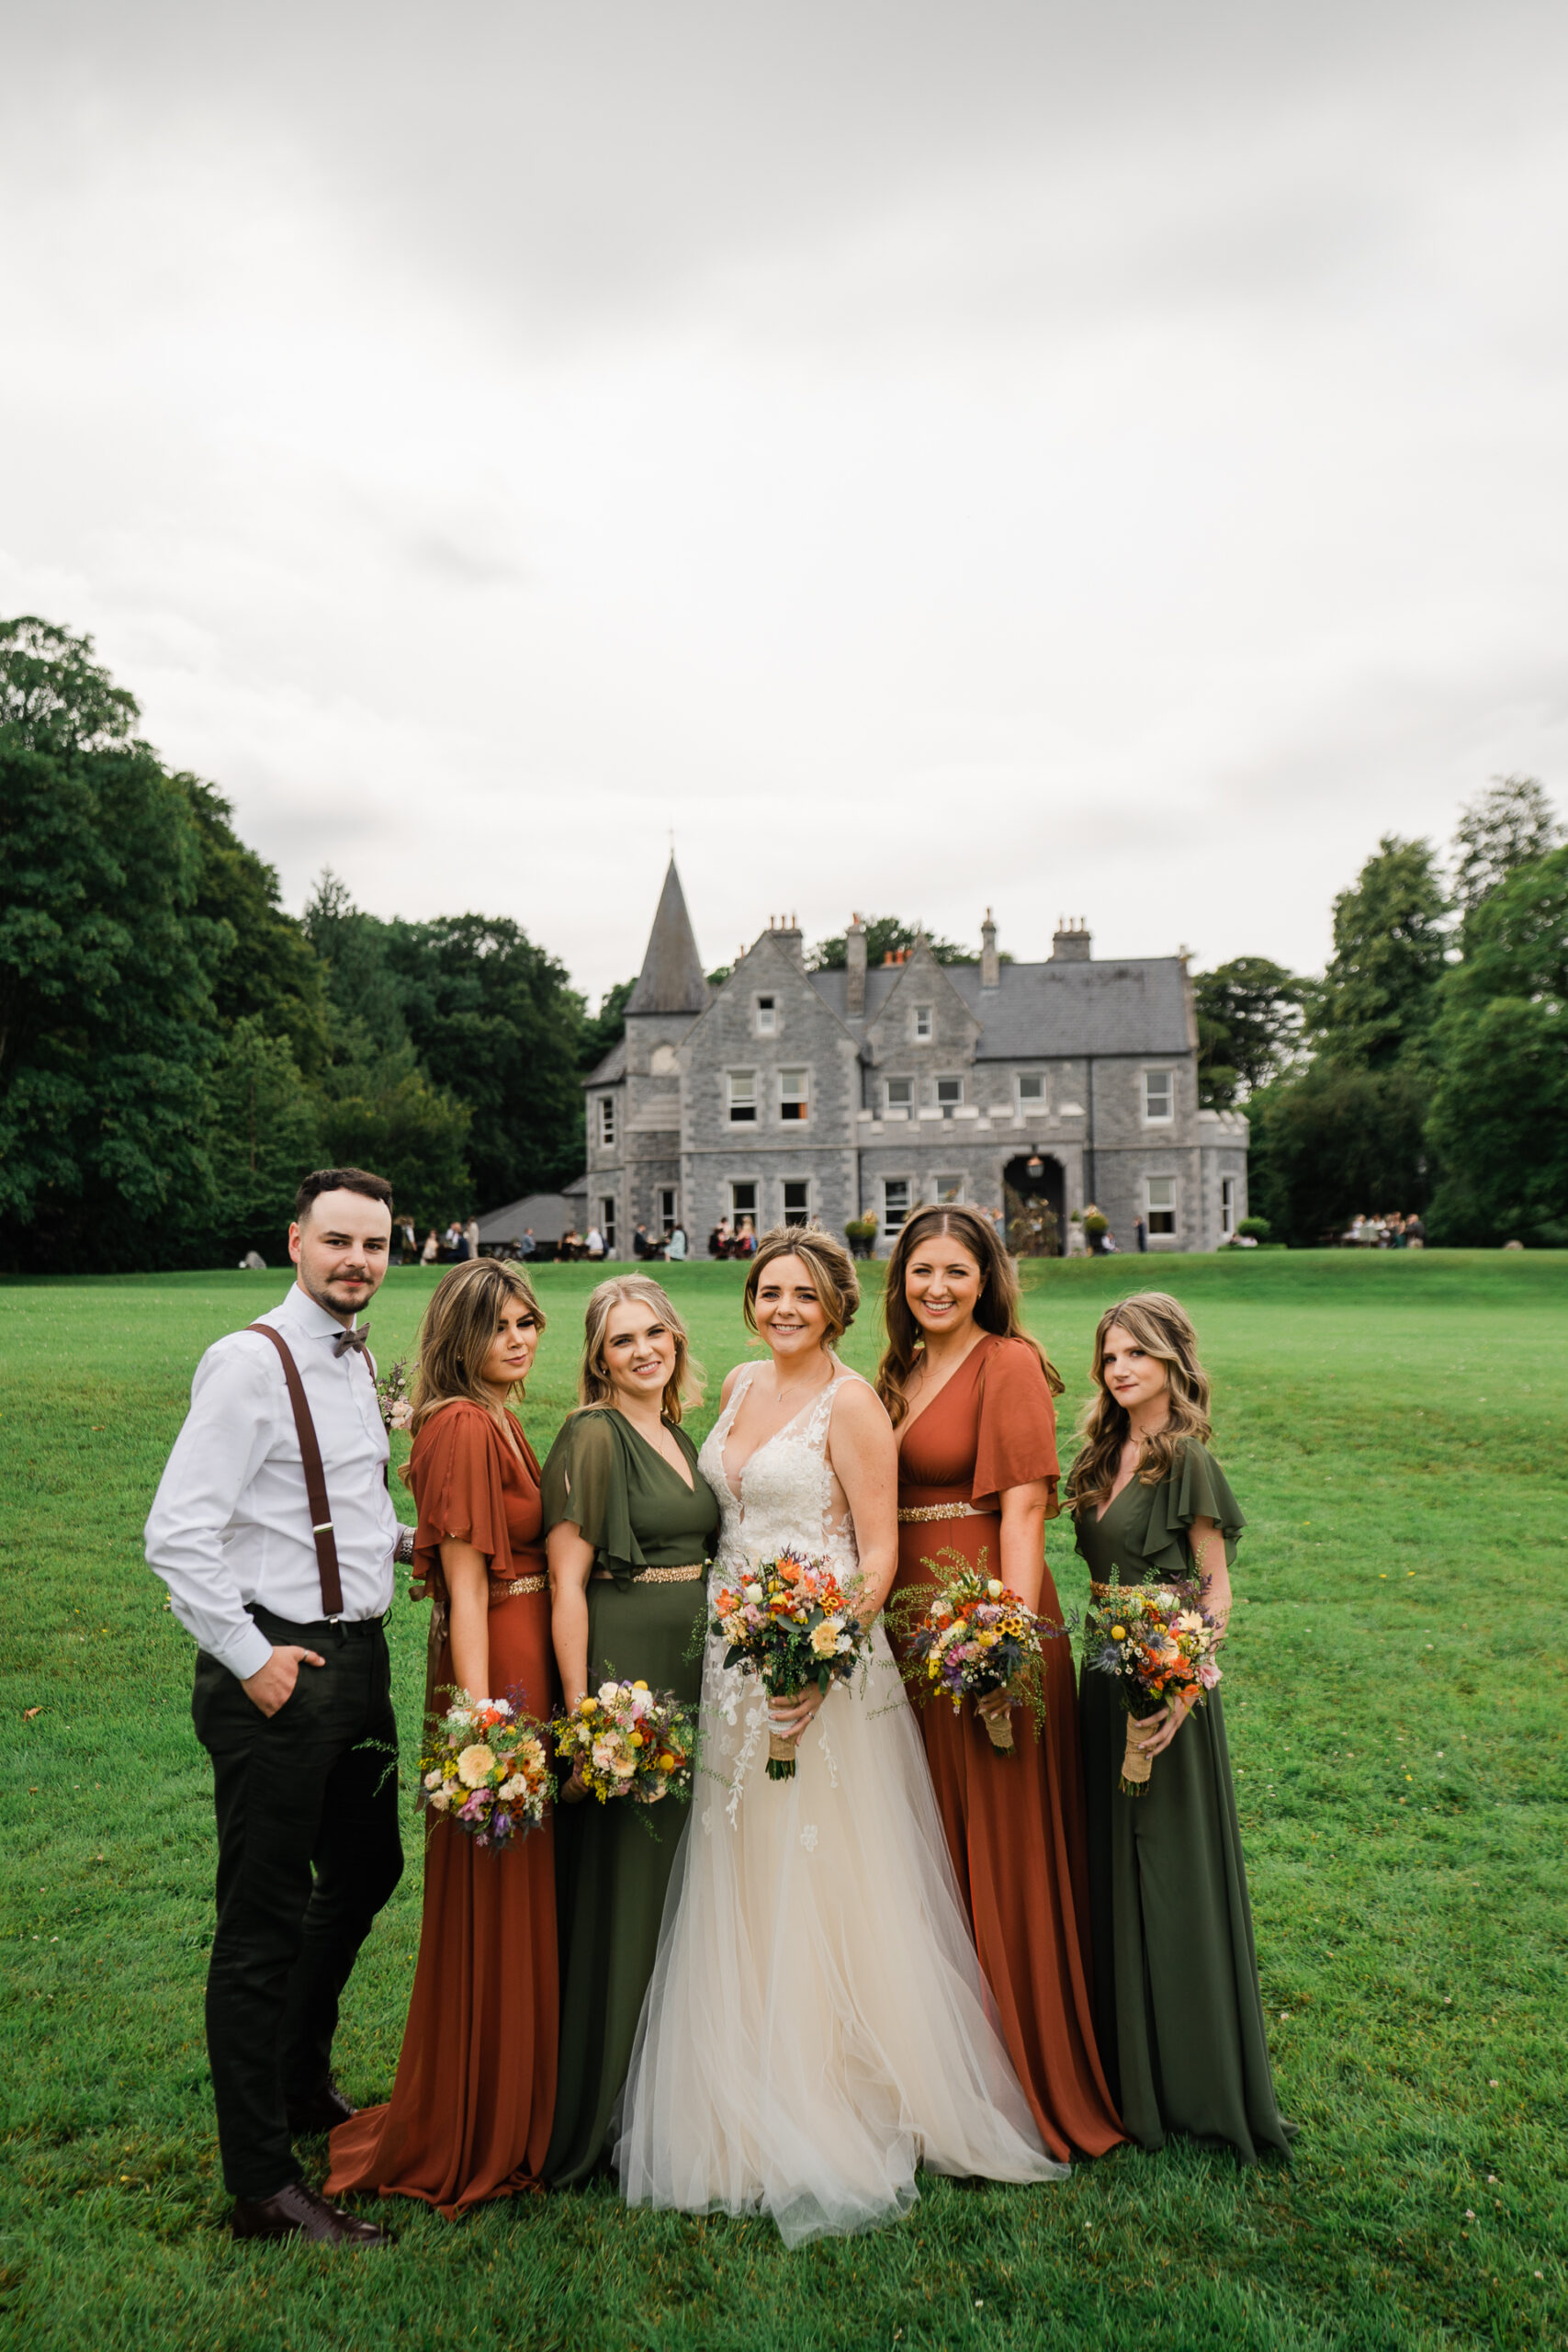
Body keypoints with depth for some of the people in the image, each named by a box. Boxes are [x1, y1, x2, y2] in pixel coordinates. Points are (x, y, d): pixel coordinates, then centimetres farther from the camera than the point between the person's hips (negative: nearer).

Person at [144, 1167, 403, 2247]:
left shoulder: (365, 1361, 9)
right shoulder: (249, 1361, -17)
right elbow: (177, 1534, -21)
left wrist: (404, 1538, 4)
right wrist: (251, 1659, -18)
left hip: (360, 1658, 9)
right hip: (276, 1673, -9)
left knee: (366, 1871, 23)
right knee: (264, 1920, 3)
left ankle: (303, 2086, 46)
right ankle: (262, 2184, 18)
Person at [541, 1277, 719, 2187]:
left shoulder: (680, 1436, 12)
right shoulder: (592, 1438, -11)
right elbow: (566, 1581, -15)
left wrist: (720, 1680, 14)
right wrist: (581, 1711, -20)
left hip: (693, 1674, 8)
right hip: (621, 1670, -8)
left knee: (682, 1866, 16)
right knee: (621, 1879, 0)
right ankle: (599, 2111, 17)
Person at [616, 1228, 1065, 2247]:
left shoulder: (851, 1401, -11)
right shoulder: (741, 1385, 10)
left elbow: (880, 1552, -13)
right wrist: (737, 1643, 14)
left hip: (827, 1662, -7)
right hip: (735, 1659, 7)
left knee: (826, 1887, 2)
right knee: (741, 1890, 14)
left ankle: (846, 2122, 19)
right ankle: (758, 2118, 30)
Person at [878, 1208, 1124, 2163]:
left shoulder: (1009, 1363, -9)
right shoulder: (901, 1372, 13)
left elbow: (1025, 1508, -15)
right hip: (909, 1630, 7)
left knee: (1001, 1851, 3)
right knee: (929, 1847, 16)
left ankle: (1031, 2076, 20)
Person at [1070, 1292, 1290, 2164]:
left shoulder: (1189, 1461, -12)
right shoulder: (1104, 1456, 8)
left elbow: (1217, 1592, -11)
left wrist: (1181, 1689, -20)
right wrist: (1096, 1657, 6)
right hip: (1104, 1675, 7)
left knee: (1167, 1864, 3)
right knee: (1109, 1859, 16)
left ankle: (1188, 2082, 21)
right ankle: (1124, 2064, 33)